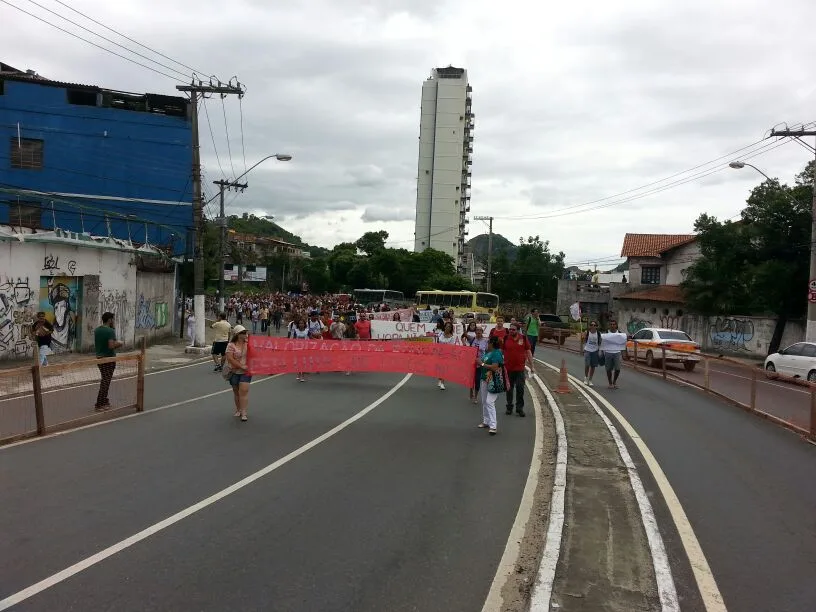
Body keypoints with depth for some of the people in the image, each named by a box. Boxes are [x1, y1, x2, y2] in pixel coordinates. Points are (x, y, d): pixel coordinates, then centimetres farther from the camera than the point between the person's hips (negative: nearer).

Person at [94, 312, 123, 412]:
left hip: (99, 357, 8)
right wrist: (119, 343, -7)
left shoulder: (96, 330, 8)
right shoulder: (110, 331, -17)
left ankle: (104, 400, 29)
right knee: (106, 381, -2)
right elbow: (111, 346, -26)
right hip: (109, 359, -8)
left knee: (105, 379, 21)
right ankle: (99, 405, -1)